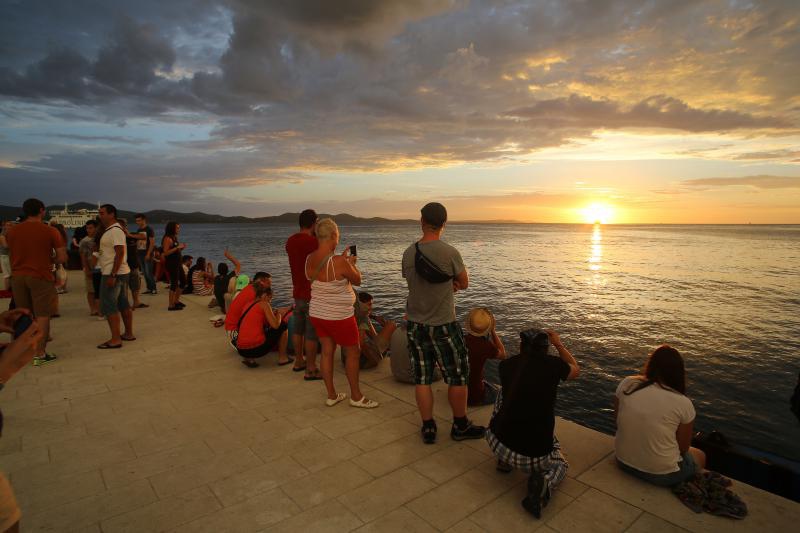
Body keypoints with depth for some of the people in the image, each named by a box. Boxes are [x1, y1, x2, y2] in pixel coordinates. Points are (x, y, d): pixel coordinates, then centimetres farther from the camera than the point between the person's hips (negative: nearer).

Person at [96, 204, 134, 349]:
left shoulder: (115, 230, -15)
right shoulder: (110, 230, 17)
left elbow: (120, 253, -22)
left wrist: (112, 275, -24)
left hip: (113, 274, -10)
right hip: (121, 273, 10)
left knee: (108, 306, -7)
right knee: (123, 304, 13)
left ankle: (115, 339, -5)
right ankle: (129, 334, 20)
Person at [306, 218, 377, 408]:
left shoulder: (309, 259, -3)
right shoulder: (339, 262, -26)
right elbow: (357, 280, -9)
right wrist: (352, 263, 8)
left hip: (316, 314, 7)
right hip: (339, 317, -7)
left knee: (327, 352, 15)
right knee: (353, 353, 10)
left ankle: (331, 395, 26)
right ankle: (356, 396, 23)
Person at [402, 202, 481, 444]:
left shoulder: (408, 253, -3)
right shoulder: (449, 253, -17)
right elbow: (464, 284, -3)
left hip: (415, 324, 5)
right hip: (443, 326, -4)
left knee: (422, 378, 12)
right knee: (458, 377, 13)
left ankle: (428, 428, 23)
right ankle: (460, 426, 27)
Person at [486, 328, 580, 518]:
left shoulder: (506, 365, 1)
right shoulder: (554, 364, -5)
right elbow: (576, 370, 19)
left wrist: (526, 344, 30)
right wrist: (558, 343, 31)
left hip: (498, 444, 2)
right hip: (536, 455, -2)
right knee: (560, 465, 32)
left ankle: (504, 460, 26)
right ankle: (544, 482, -4)